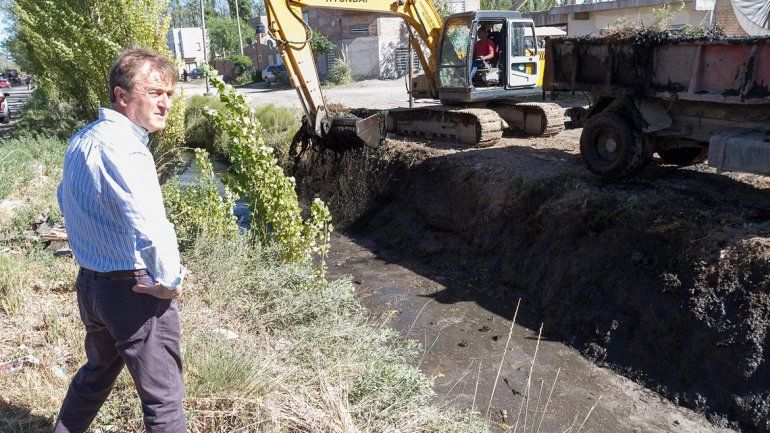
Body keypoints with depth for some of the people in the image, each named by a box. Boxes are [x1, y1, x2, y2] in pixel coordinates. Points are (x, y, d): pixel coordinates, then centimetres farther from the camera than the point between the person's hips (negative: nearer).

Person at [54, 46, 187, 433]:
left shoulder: (80, 141, 7)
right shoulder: (125, 149, -23)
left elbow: (67, 200, 23)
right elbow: (152, 233, -35)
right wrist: (170, 282, -19)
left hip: (88, 282, 9)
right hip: (134, 291, -9)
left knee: (97, 372, 30)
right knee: (163, 396, 5)